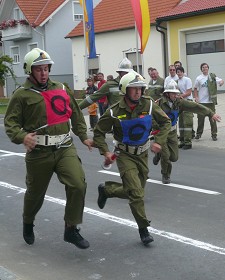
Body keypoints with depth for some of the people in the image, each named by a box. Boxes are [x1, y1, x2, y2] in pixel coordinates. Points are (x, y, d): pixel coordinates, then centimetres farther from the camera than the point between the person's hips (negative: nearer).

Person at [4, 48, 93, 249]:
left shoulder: (61, 89, 10)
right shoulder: (22, 94, -4)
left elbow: (76, 114, 22)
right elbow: (11, 123, -5)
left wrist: (83, 136, 18)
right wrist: (22, 137, -24)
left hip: (64, 148, 3)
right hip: (38, 152, -3)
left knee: (78, 185, -14)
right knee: (35, 193, 14)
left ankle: (71, 230, 3)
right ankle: (28, 224, 44)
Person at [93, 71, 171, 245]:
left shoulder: (149, 105, -11)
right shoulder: (115, 112, -17)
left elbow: (166, 122, 2)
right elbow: (99, 132, -5)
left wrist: (159, 142, -8)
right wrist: (105, 152, -16)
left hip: (143, 154, 4)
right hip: (125, 155, -4)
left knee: (135, 191, 13)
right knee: (136, 192, -13)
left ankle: (106, 189, 38)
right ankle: (143, 229, 2)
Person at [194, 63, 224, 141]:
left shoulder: (212, 76, 1)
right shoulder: (199, 78, 1)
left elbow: (221, 81, -6)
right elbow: (195, 89, 8)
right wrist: (196, 97, -4)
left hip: (211, 101, 0)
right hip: (201, 102, 0)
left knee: (212, 118, 3)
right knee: (200, 119, 6)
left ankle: (214, 134, 11)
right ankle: (199, 133, 19)